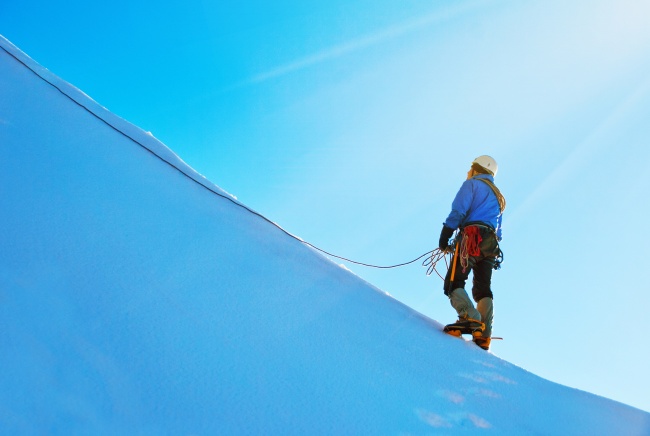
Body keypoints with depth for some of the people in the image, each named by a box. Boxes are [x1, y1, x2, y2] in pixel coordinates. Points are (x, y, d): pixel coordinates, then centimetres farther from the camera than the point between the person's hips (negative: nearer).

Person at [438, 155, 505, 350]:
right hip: (491, 244, 7)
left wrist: (444, 237, -6)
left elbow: (458, 211, -7)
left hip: (471, 238, -7)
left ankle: (470, 318, -31)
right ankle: (483, 335, -9)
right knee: (483, 289, 3)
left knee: (453, 283, -10)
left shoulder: (472, 183, 8)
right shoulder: (498, 197, 32)